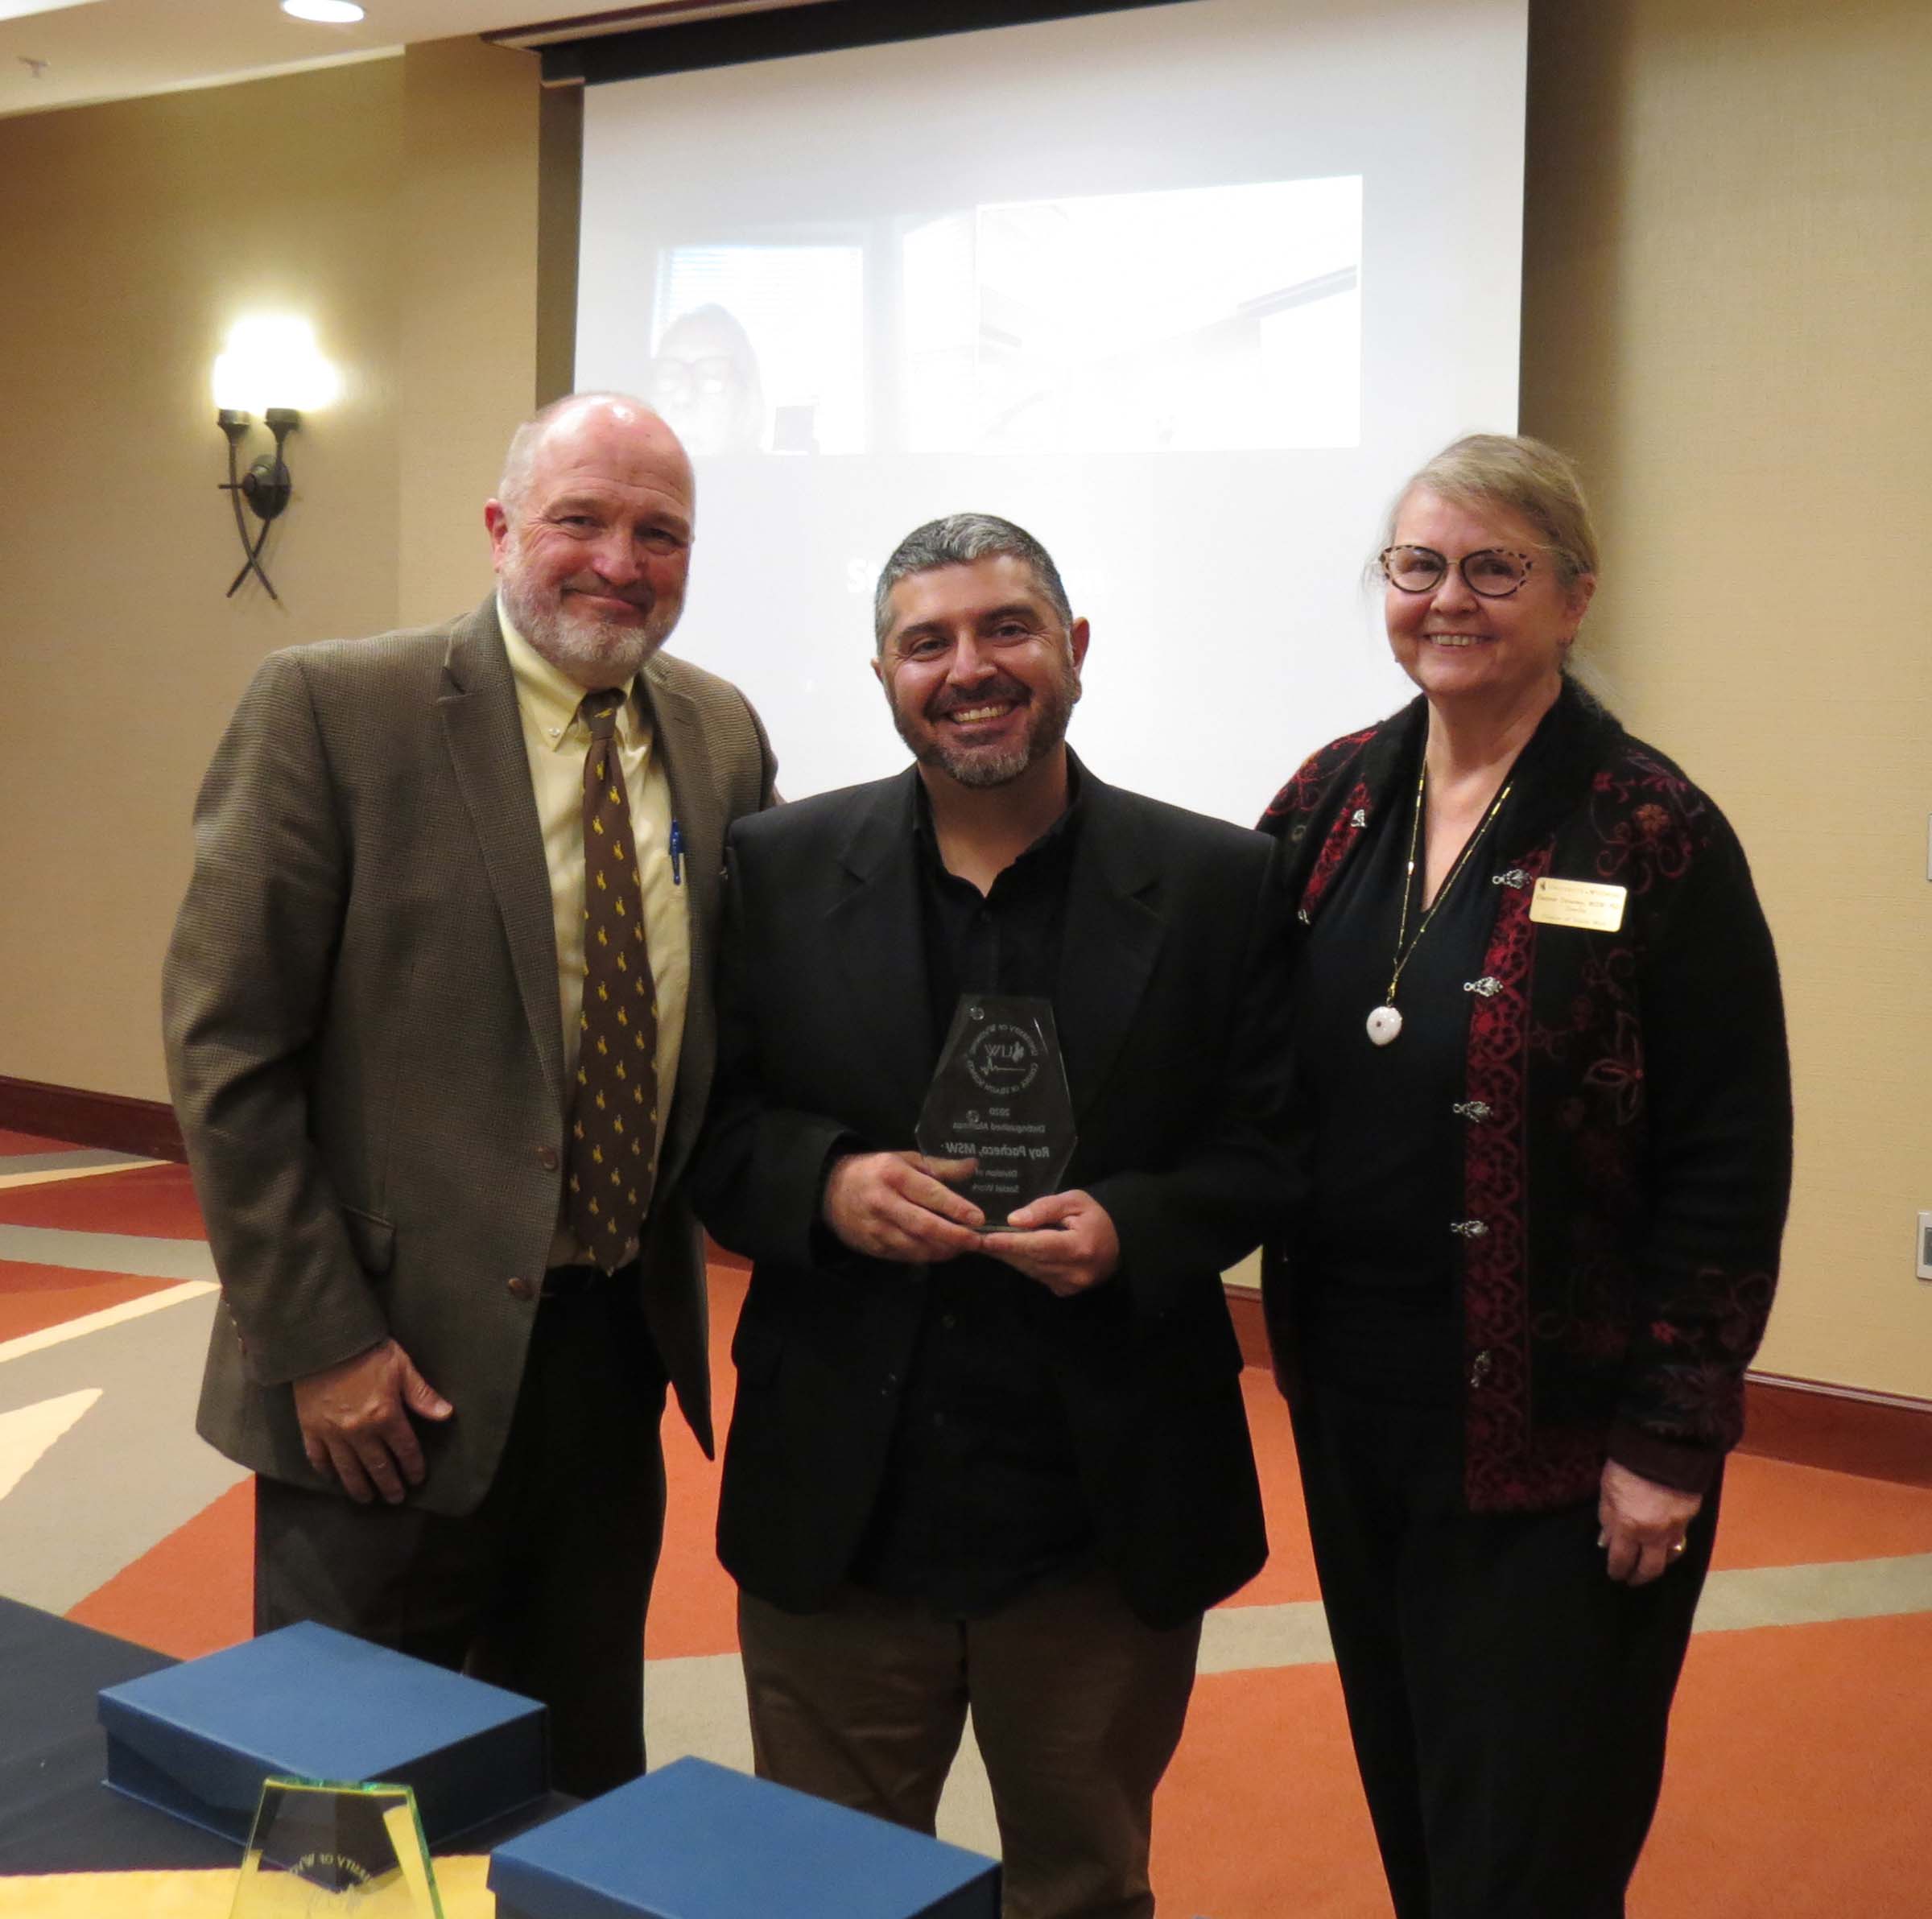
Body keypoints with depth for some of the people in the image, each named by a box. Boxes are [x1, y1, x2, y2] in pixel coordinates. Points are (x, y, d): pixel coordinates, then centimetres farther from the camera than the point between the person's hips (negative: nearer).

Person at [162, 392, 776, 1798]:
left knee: (581, 1780, 19)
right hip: (396, 1373, -4)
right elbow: (225, 1047, -11)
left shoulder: (724, 735, 5)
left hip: (622, 1350, 5)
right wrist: (318, 1340, -13)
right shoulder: (332, 709, -11)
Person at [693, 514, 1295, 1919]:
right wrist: (826, 1182, -17)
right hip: (838, 1516, 1)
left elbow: (1271, 1148, 0)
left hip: (1105, 1531, 0)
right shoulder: (778, 870, 0)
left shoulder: (1219, 884, -2)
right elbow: (705, 1126, 2)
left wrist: (1133, 1226, -18)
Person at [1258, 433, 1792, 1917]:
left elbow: (1730, 1167, -12)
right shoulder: (1329, 804, 3)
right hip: (1354, 1403, 5)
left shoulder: (1657, 838, -12)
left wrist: (1671, 1442, -13)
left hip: (1558, 1438, -5)